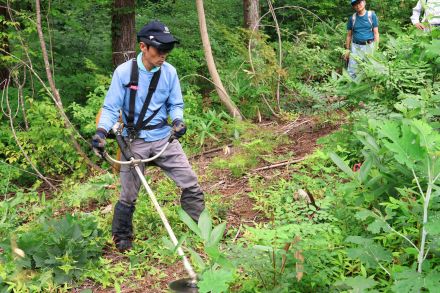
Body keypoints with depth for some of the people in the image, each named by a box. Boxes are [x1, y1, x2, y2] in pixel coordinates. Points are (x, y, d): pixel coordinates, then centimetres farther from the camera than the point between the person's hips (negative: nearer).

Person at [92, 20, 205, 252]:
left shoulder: (169, 72, -5)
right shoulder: (124, 72, -12)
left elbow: (175, 104, 6)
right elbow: (111, 108, -8)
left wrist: (177, 120, -16)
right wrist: (102, 130, -26)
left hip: (164, 138, 2)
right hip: (135, 142, -2)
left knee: (190, 183, 0)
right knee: (128, 196, 5)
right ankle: (122, 239, 28)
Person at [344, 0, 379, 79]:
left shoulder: (372, 15, 1)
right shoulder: (352, 18, 6)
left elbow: (376, 33, 0)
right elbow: (349, 35, 13)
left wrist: (376, 48, -6)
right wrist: (347, 49, 9)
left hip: (369, 46, -2)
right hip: (355, 47, 2)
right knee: (351, 71, -2)